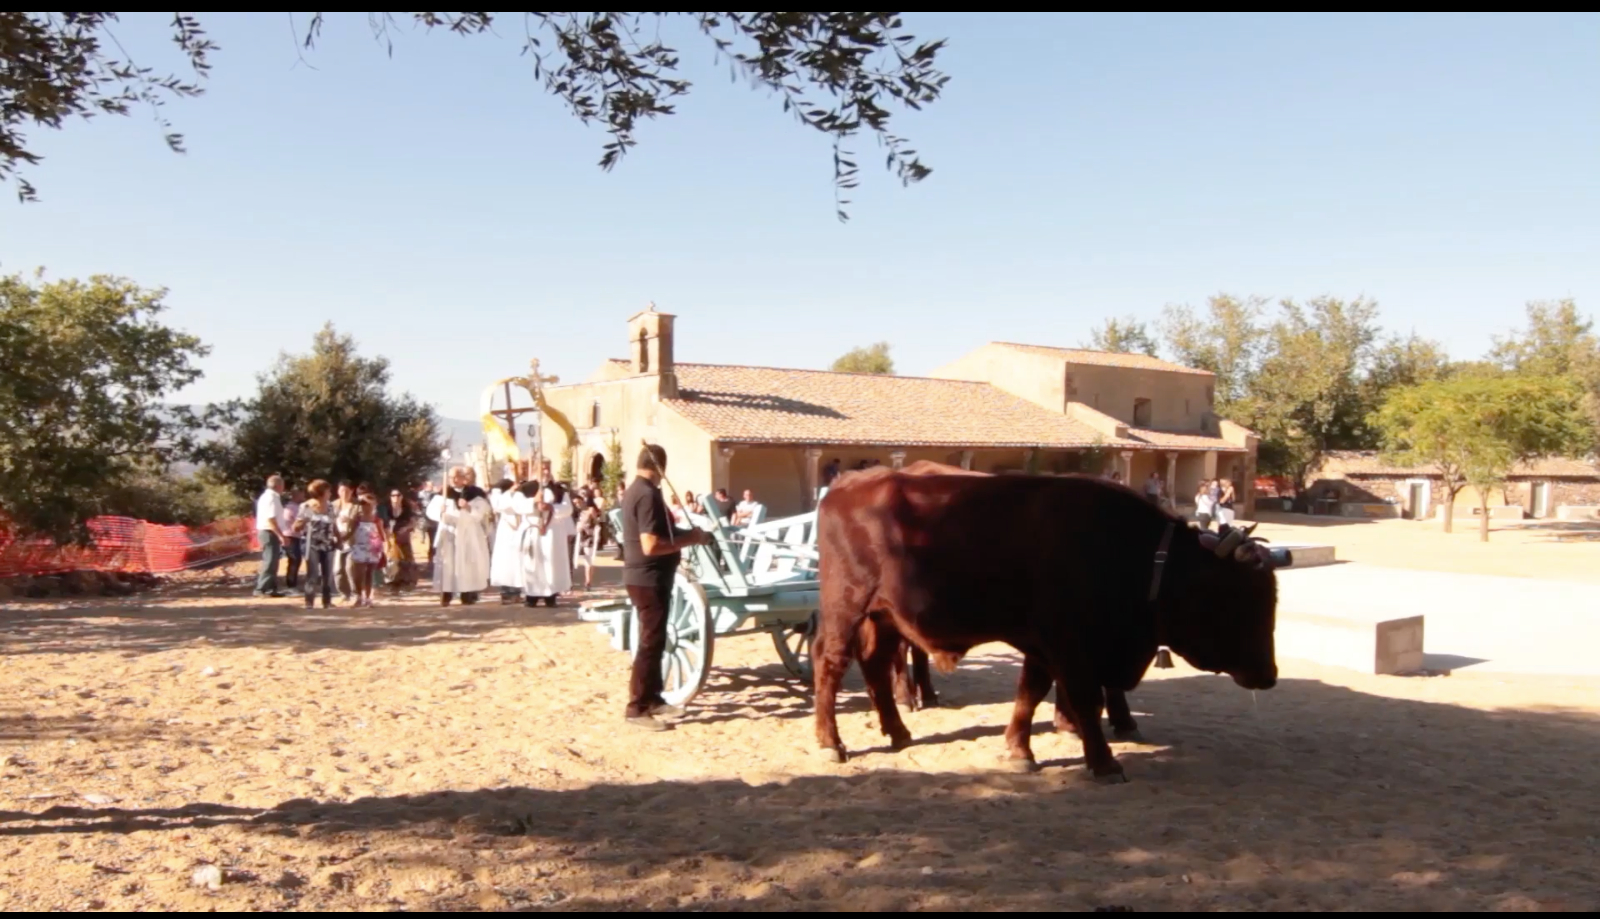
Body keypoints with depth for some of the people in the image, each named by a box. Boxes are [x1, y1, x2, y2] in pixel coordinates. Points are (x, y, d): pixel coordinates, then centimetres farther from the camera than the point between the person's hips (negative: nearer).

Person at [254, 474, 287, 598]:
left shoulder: (266, 496, 18)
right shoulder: (272, 498, -15)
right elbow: (271, 519, -23)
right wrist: (281, 535, -23)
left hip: (265, 532, 11)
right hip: (270, 532, -11)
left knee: (270, 561, 14)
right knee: (270, 562, -9)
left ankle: (270, 588, 18)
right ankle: (261, 589, -8)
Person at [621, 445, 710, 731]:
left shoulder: (634, 491, 12)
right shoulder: (648, 494, -20)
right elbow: (650, 545, -27)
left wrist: (681, 534, 15)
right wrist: (689, 539, -19)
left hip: (643, 575, 10)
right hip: (649, 577, -10)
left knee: (653, 639, 17)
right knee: (651, 642, -5)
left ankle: (652, 698, 26)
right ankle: (637, 708, 0)